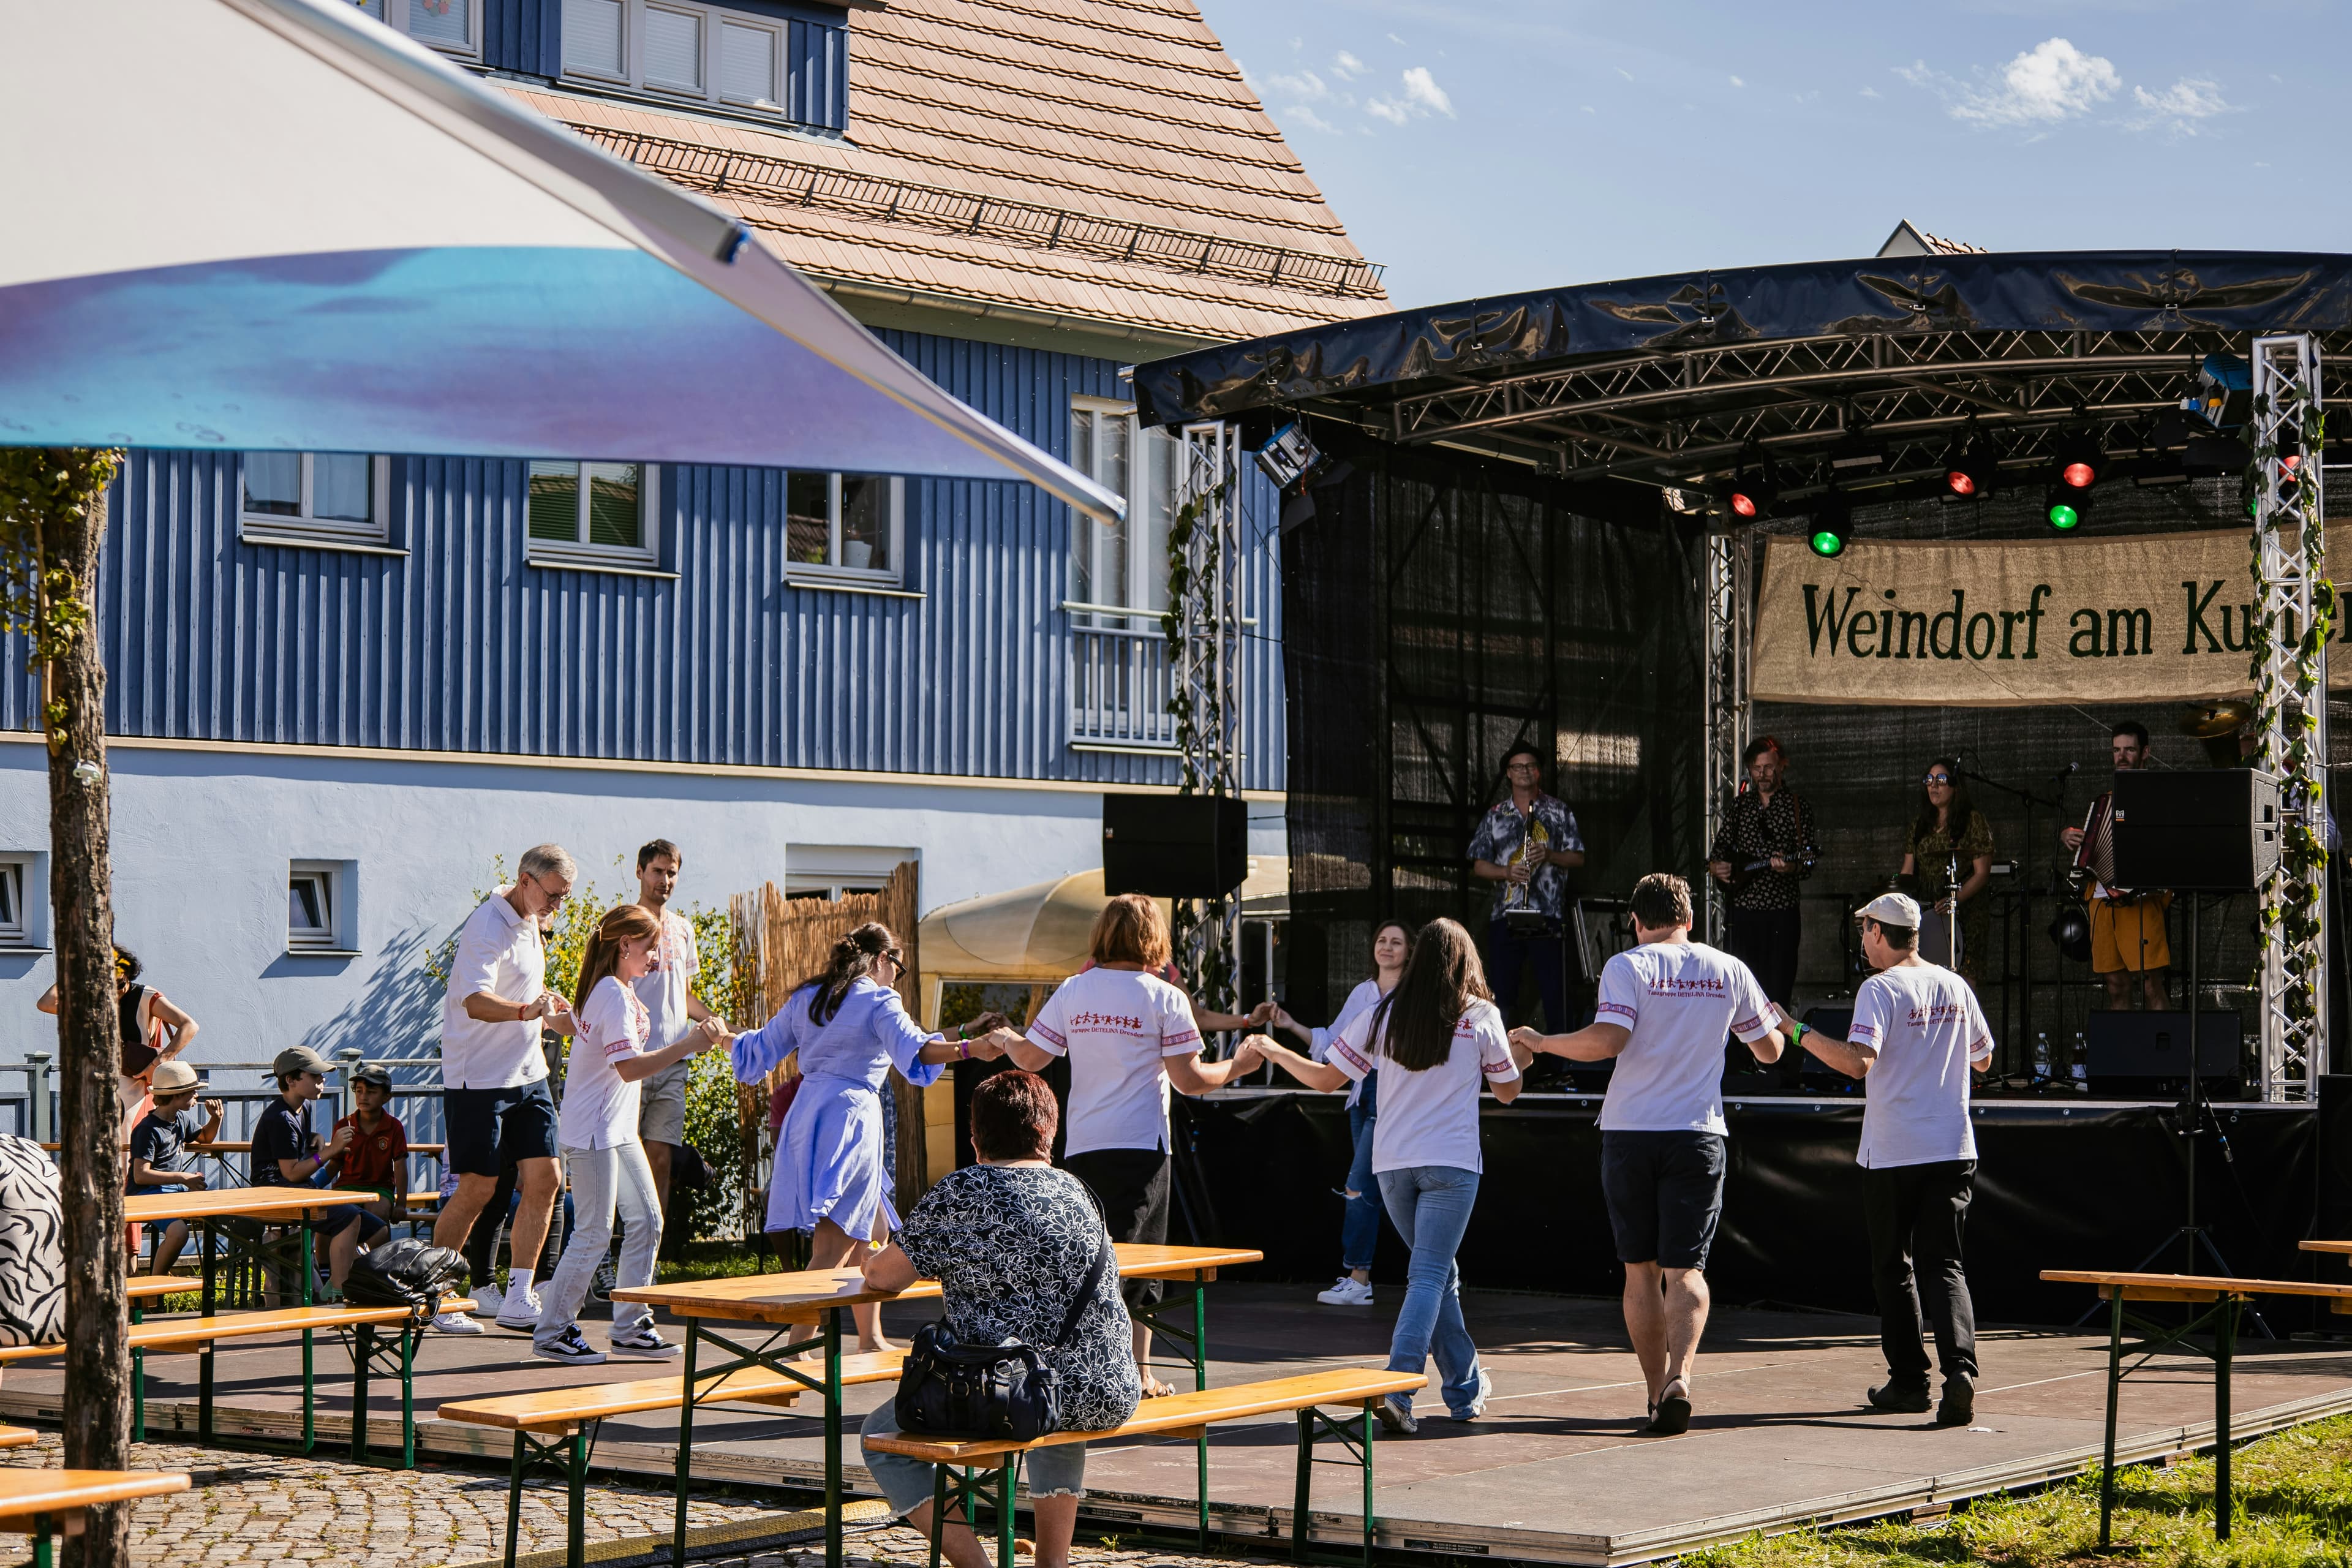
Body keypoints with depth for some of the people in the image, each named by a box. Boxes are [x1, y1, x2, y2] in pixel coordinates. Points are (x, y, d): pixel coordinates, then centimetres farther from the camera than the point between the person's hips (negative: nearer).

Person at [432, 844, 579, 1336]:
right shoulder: (489, 927, -17)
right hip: (480, 1077, -8)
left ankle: (518, 1301, 6)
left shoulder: (530, 923, 12)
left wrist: (551, 1009, 18)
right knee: (478, 1189, -4)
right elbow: (476, 1002, -32)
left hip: (528, 1074, 8)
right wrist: (528, 1010, -47)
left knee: (544, 1180, 1)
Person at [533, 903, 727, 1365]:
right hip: (593, 1131, -10)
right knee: (594, 1233, -6)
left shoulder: (622, 991, 14)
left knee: (646, 1221, 9)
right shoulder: (614, 996, -18)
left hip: (619, 1129, 10)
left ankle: (629, 1328, 15)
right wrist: (688, 1045, -27)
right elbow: (630, 1067, -24)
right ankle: (553, 1332, 3)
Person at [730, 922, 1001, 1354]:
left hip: (805, 1117, 8)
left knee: (874, 1231, 20)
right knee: (834, 1245, -10)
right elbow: (915, 1050, -22)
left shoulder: (806, 998, 16)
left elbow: (757, 1051, 24)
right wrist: (970, 1048, -35)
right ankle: (798, 1344, -20)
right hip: (850, 1118, -8)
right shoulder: (880, 1001, -4)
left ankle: (870, 1340, 24)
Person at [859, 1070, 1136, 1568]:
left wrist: (874, 1263, 20)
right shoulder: (1074, 1189, 12)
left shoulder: (962, 1191, -6)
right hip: (1109, 1398, 6)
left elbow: (883, 1277, -3)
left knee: (882, 1437, 14)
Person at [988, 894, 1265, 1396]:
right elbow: (1189, 1079, -7)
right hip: (1139, 1146, -4)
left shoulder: (1072, 991, 3)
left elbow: (1030, 1058, 6)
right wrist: (1236, 1066, 11)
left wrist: (1006, 1040, 28)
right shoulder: (1164, 998, -6)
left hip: (1081, 1147, 4)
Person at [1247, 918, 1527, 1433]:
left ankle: (1465, 1388, 23)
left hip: (1392, 1162, 3)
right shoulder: (1481, 1016, -1)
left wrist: (1274, 1051, 24)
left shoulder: (1384, 1015, 4)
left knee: (1438, 1272, 17)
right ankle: (1397, 1388, -22)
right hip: (1451, 1161, -3)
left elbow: (1325, 1077, 7)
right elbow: (1507, 1091, 10)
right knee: (1429, 1275, -6)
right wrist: (1518, 1057, 32)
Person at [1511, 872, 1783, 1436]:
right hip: (1698, 1135, 1)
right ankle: (1679, 1378, -24)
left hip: (1630, 1133, -1)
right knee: (1686, 1268, -2)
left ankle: (1657, 1392, 12)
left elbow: (1607, 1039, -18)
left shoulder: (1628, 967, -3)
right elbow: (1770, 1051, 17)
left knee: (1641, 1271, 10)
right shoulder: (1729, 971, 7)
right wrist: (1772, 1018, 40)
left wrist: (1541, 1042, -2)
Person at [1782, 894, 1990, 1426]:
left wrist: (1799, 1033, -17)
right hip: (1953, 1152, 4)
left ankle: (1909, 1379, 13)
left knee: (1892, 1268, 10)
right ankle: (1959, 1367, -18)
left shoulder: (1880, 989, -10)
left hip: (1891, 1157, -4)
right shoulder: (1956, 988, 8)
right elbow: (1983, 1059, 21)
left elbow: (1859, 1062, -23)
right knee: (1943, 1264, 3)